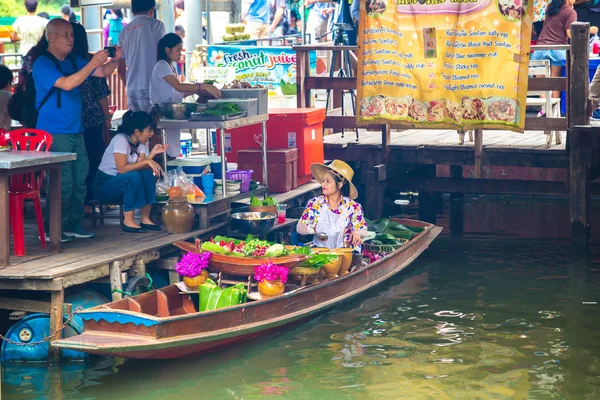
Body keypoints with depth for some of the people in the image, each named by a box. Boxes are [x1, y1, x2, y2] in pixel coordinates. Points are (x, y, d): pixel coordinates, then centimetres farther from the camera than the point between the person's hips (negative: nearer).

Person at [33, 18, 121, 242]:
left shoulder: (73, 61, 14)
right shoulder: (43, 64, -9)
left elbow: (104, 72, 16)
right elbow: (66, 84, -23)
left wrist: (115, 60, -5)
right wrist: (93, 63, -24)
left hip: (76, 131, 8)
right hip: (54, 133, -8)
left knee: (79, 181, 9)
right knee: (62, 183, -9)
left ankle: (74, 226, 17)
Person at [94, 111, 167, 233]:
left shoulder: (142, 142, 1)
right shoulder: (121, 140, -22)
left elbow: (140, 166, -9)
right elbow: (122, 169, -31)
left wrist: (152, 153, -21)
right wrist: (146, 161, -32)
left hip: (123, 182, 7)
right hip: (104, 184, -7)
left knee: (148, 173, -18)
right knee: (133, 176, -33)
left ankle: (145, 219, -16)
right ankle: (128, 222, -27)